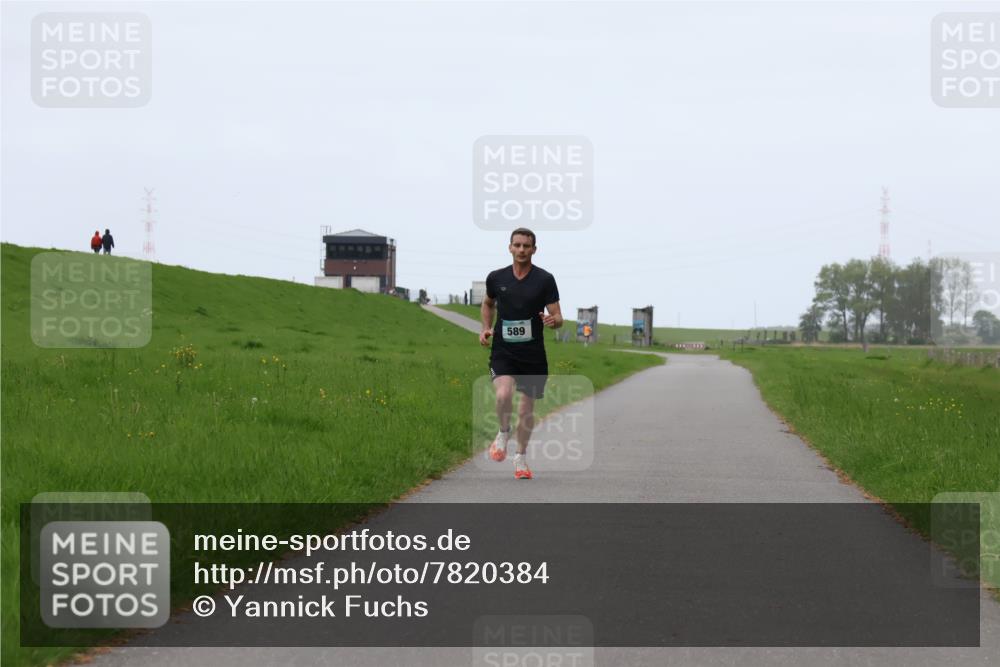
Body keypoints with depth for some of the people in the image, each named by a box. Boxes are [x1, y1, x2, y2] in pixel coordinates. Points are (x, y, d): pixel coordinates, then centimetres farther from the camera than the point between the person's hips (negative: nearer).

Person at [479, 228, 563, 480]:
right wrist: (486, 328, 7)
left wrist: (553, 320, -27)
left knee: (526, 409, 7)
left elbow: (558, 317, -4)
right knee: (504, 394, -26)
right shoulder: (496, 278, 2)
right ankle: (503, 434, 3)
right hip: (502, 351, 0)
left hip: (533, 354, 0)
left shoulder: (544, 279, -4)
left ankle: (521, 457, 28)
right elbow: (487, 304, 23)